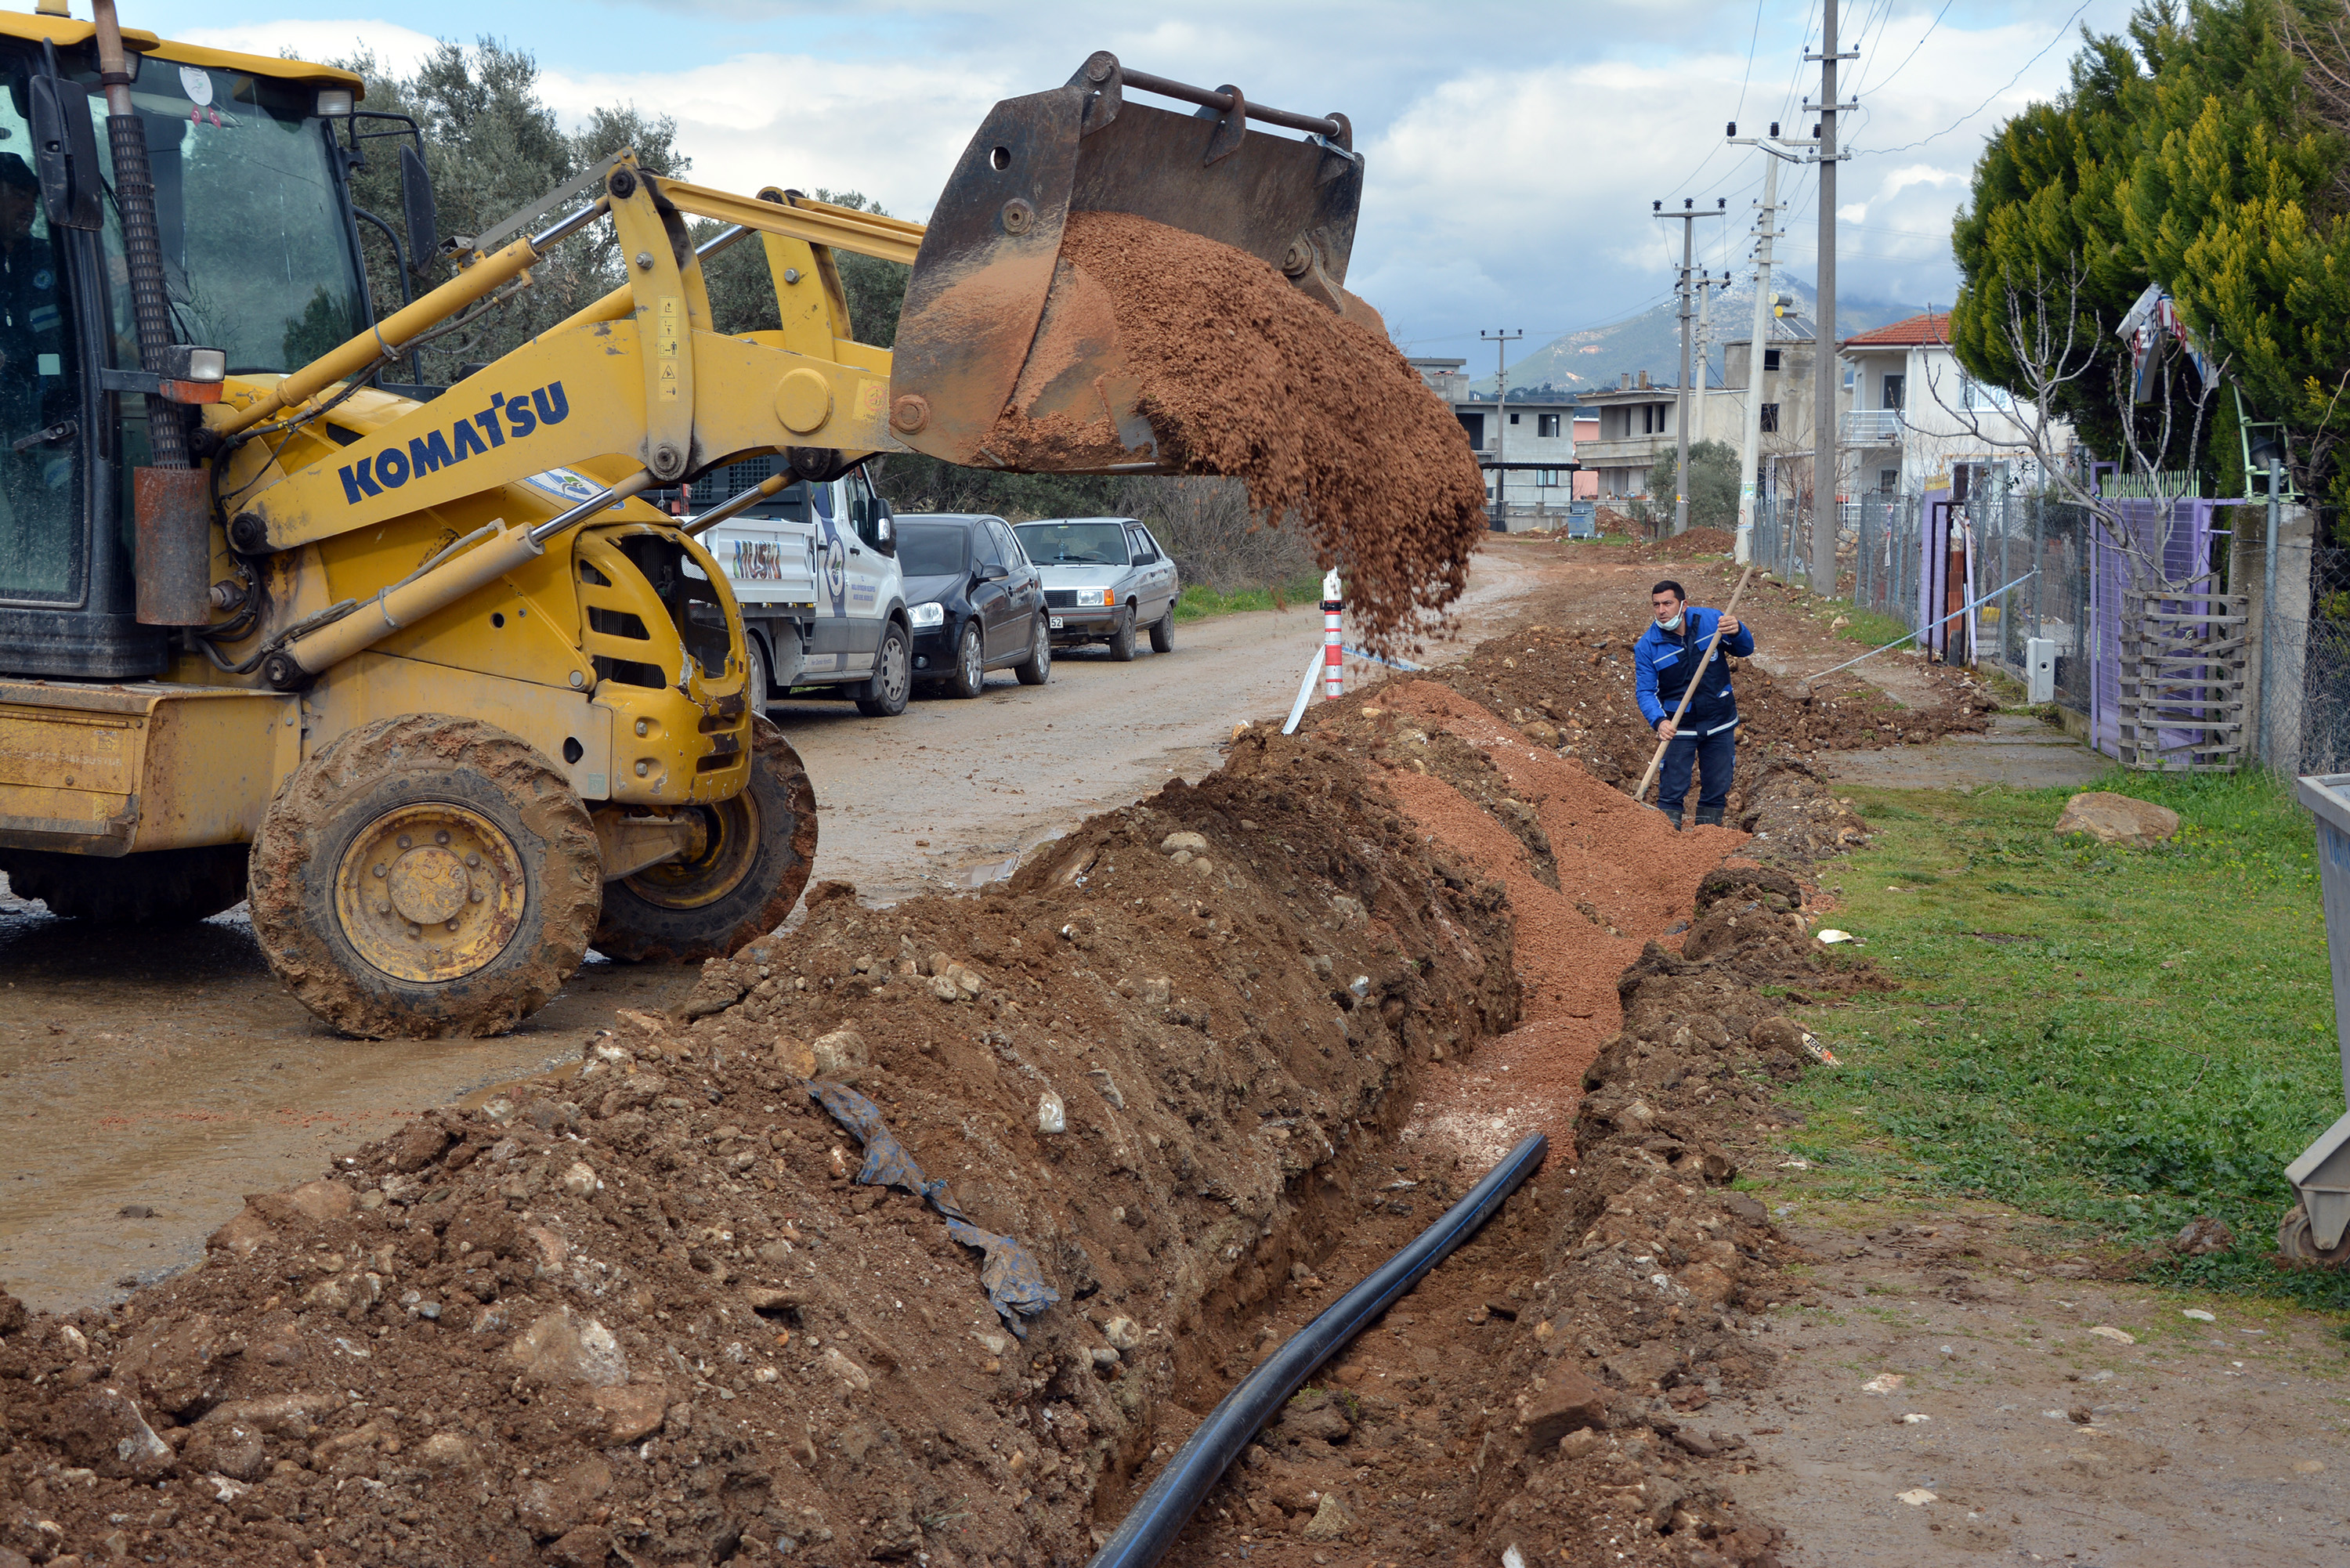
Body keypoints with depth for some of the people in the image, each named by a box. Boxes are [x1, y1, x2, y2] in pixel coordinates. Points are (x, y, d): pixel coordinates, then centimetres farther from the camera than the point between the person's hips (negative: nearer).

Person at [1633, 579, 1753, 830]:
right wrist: (1659, 722, -32)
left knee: (1717, 787, 11)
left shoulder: (1711, 620, -7)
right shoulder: (1647, 646, -11)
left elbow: (1746, 649, 3)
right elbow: (1645, 691, -13)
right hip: (1678, 726, -2)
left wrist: (1737, 632, -21)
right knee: (1672, 790, -4)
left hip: (1720, 723, 2)